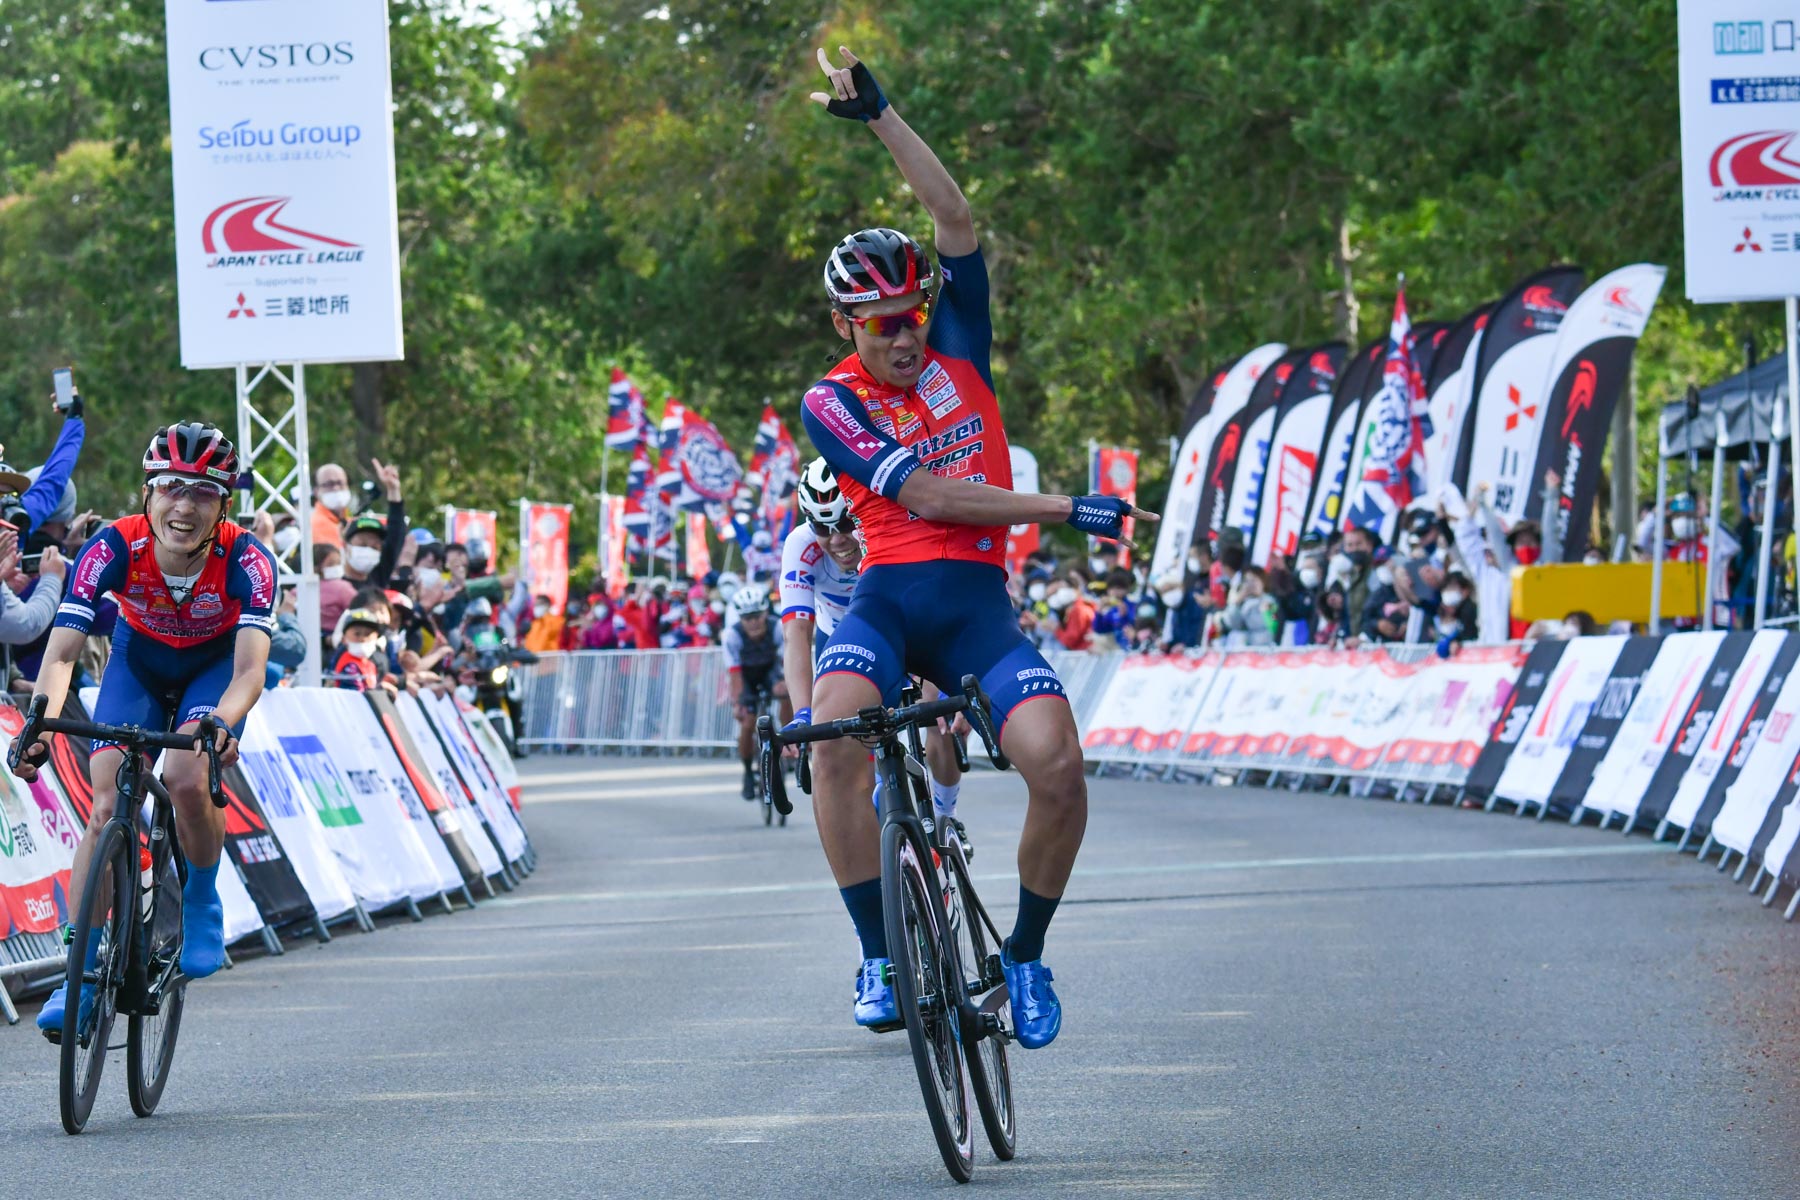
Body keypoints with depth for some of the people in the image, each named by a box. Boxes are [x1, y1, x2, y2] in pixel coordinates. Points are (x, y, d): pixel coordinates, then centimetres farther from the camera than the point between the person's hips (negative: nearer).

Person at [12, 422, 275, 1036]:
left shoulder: (245, 559, -33)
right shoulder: (114, 548, -31)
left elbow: (250, 668, -41)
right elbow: (61, 650, -35)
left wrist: (220, 723, -62)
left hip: (215, 664, -1)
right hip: (141, 658, 2)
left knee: (188, 782, -27)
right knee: (107, 805, -14)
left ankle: (202, 904, 2)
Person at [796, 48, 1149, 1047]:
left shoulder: (956, 353, 13)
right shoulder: (831, 403, 3)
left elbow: (956, 219, 2)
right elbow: (927, 494, -9)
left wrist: (880, 115, -2)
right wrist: (1062, 509, -10)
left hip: (976, 603, 2)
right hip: (886, 598, -2)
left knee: (1056, 767, -23)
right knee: (836, 735, -34)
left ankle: (1025, 955, 2)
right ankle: (879, 958, -22)